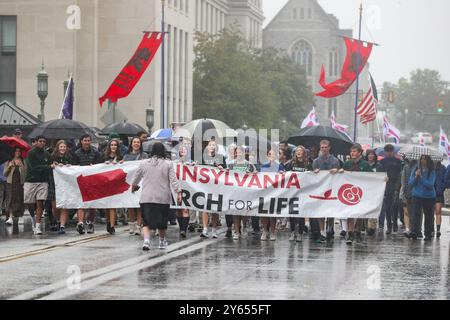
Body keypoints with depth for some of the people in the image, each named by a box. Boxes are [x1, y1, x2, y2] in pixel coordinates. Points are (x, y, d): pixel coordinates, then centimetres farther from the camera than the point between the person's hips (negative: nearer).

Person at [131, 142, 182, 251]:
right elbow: (173, 179, -9)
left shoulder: (144, 163, 3)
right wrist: (178, 192, -7)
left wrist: (134, 186, 36)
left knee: (147, 221, 5)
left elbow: (137, 177, 16)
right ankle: (162, 241, 30)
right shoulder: (168, 164, -3)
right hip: (163, 197, -1)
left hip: (147, 198, 1)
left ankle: (146, 240, -16)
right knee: (162, 221, 15)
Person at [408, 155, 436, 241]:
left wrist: (421, 177, -23)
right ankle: (414, 232, -24)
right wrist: (416, 176, -17)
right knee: (416, 213, -15)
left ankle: (428, 234, 16)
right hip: (417, 195, 1)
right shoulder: (415, 169, 2)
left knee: (428, 215, 7)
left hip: (429, 196, -1)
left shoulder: (431, 171, -5)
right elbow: (411, 182, 1)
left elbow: (430, 184, -15)